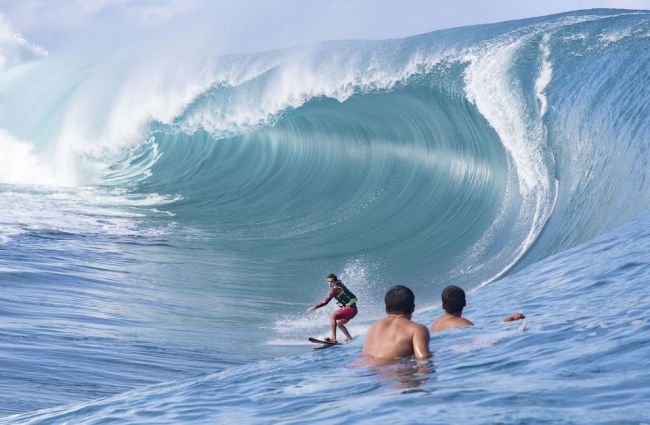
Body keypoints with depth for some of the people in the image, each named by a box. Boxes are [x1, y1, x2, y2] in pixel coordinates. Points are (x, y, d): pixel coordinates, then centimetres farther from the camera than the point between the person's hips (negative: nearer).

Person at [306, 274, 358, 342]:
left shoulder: (335, 289, -17)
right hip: (353, 309, 10)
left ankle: (333, 338, -22)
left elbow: (326, 302, -21)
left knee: (332, 317, -18)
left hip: (350, 308, -10)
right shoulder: (339, 282, 9)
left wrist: (315, 307, -18)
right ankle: (350, 339, 14)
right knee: (339, 323, 15)